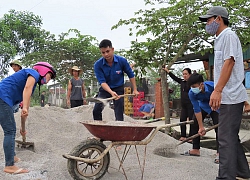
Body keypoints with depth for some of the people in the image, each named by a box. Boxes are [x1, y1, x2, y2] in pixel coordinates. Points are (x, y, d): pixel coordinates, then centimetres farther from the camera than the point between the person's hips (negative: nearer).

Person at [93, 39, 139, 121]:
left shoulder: (122, 61, -16)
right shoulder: (98, 65, -18)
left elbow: (131, 75, -1)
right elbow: (102, 82, -22)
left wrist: (135, 89, 2)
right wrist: (111, 92, -39)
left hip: (118, 89, 0)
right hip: (105, 89, 1)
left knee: (119, 114, -4)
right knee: (96, 110, -12)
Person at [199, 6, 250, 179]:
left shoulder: (228, 35, -8)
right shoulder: (221, 38, 20)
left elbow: (229, 62, -19)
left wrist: (217, 90, -25)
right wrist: (218, 92, 19)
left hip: (230, 96, -10)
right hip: (227, 96, 10)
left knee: (226, 138, -9)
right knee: (231, 137, 16)